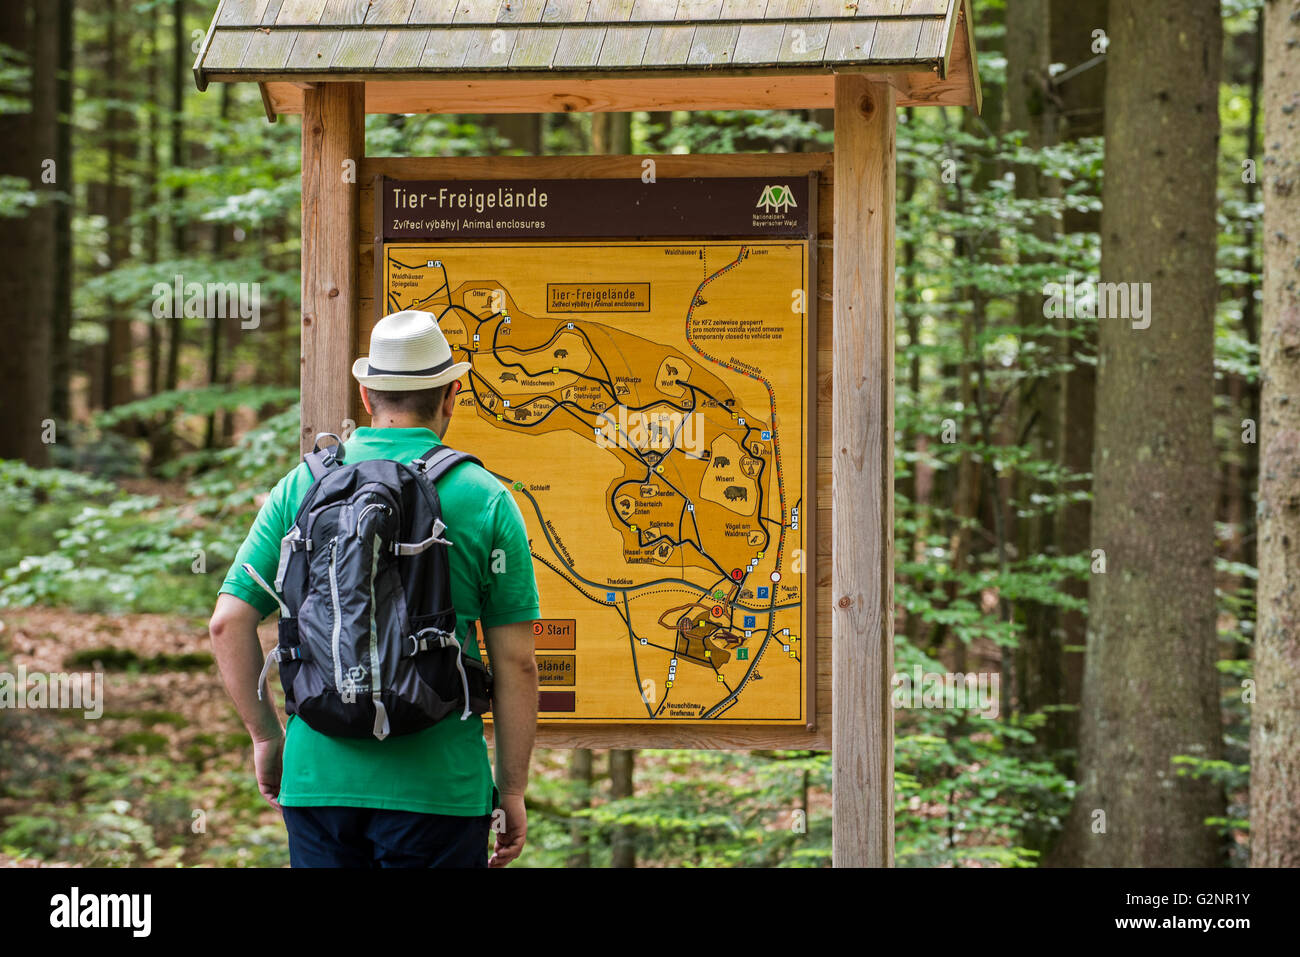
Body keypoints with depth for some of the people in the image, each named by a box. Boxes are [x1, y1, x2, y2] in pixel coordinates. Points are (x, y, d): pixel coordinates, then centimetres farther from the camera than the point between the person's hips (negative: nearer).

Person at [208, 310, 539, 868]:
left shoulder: (301, 487, 5)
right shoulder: (486, 500, -1)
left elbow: (228, 624, 2)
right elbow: (515, 662, -2)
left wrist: (266, 736, 13)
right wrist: (512, 791, 6)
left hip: (317, 776, 3)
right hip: (437, 785, -2)